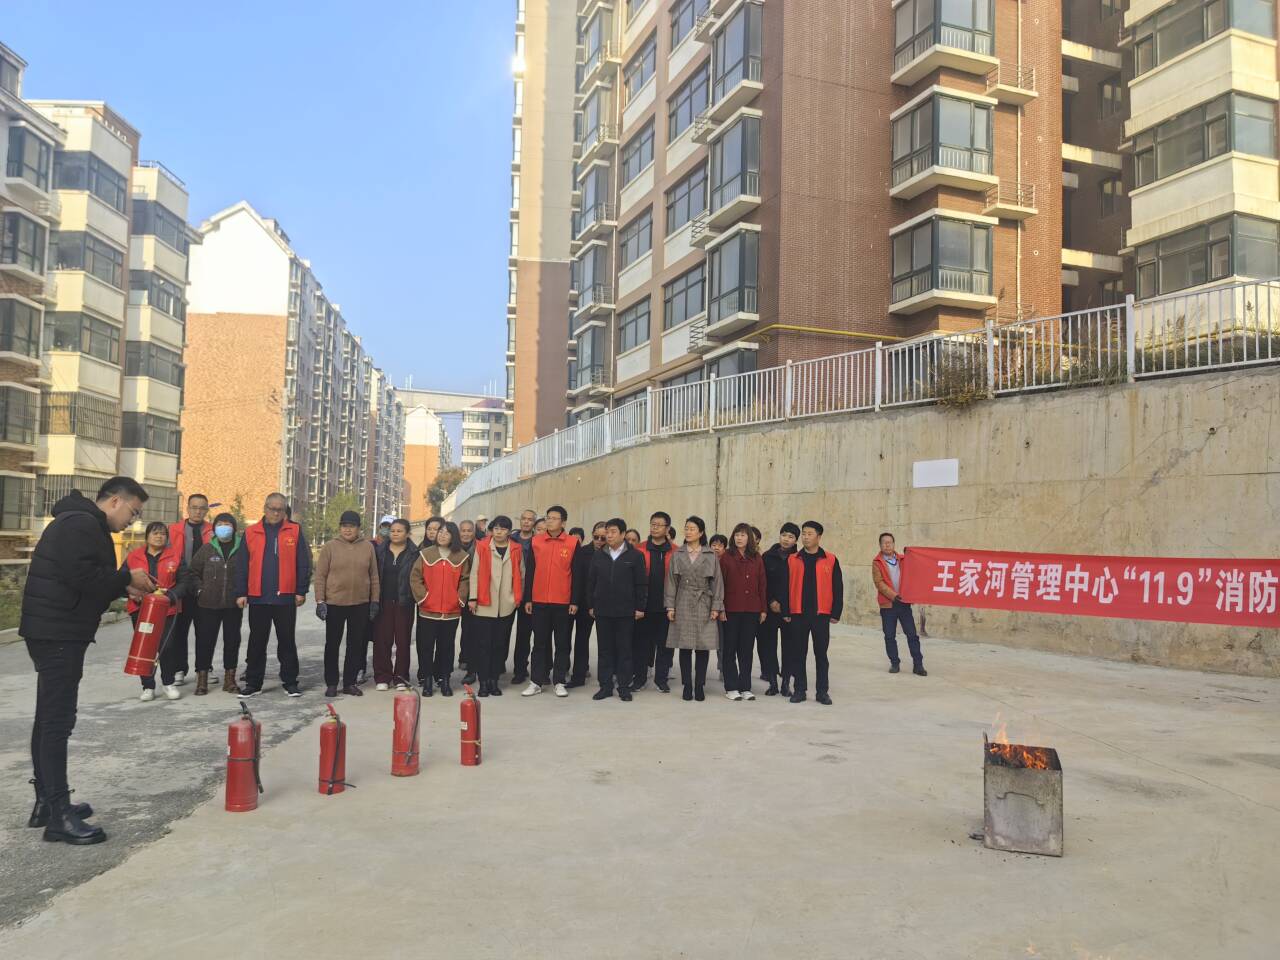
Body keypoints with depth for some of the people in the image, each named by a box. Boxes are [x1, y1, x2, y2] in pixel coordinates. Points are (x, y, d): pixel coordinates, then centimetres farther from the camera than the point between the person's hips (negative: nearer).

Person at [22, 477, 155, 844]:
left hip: (53, 632, 11)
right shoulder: (82, 524, -15)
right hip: (58, 634, -11)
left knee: (49, 718, 15)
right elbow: (82, 576, -26)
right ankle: (59, 816, -6)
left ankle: (47, 802, 25)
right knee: (58, 720, -9)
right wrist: (126, 577, -13)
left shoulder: (79, 522, 19)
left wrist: (123, 588, 8)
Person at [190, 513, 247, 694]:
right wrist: (200, 589, -1)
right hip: (208, 604, 0)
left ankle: (230, 679, 17)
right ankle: (202, 679, 13)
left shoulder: (241, 548, 0)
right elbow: (194, 572, 10)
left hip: (234, 604, 0)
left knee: (232, 640, 7)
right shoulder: (207, 549, 3)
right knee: (205, 640, 3)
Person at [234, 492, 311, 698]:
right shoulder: (250, 532, 6)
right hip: (258, 597, 1)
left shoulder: (295, 531, 2)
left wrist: (301, 590, -4)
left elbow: (303, 563, 1)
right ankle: (253, 683, 18)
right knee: (257, 642, 9)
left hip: (286, 597, -1)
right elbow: (242, 565, 6)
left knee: (287, 641, 7)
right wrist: (241, 593, 1)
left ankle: (290, 681, 15)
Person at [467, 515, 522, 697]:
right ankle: (484, 682, 8)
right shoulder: (482, 547, 1)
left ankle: (494, 680, 15)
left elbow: (521, 574, 11)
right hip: (484, 604, -2)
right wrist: (473, 597, -5)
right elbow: (475, 573, 0)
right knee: (483, 643, 1)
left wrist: (519, 597, 9)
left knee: (500, 644, 7)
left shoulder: (516, 549, 6)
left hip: (507, 605, 2)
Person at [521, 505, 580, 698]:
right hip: (539, 601, 2)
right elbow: (529, 572, 6)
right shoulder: (536, 541, 4)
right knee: (539, 642, 7)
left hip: (563, 602, -2)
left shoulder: (573, 543, -2)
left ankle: (560, 682, 14)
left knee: (562, 643, 6)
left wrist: (575, 601, -5)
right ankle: (537, 682, 14)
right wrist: (527, 599, 2)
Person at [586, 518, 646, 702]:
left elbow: (641, 583, -1)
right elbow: (591, 582, 11)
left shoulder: (635, 555, -1)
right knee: (605, 649, 7)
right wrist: (591, 605, 7)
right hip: (602, 610, 3)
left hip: (626, 611, -3)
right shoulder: (597, 555, 8)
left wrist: (640, 607, -5)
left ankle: (624, 686, 11)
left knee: (624, 649, 3)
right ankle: (605, 686, 13)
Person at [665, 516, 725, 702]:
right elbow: (671, 581, 6)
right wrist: (670, 606, 0)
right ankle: (687, 685, 11)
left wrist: (716, 607, -2)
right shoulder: (677, 555, 5)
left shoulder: (711, 556, 3)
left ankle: (699, 686, 11)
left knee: (703, 647, 1)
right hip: (683, 605, 1)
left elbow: (717, 582, 3)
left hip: (704, 605, 0)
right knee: (684, 647, 2)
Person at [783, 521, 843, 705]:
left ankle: (822, 691, 14)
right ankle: (800, 690, 15)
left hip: (821, 614, -1)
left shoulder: (830, 560, 1)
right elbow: (786, 587, 5)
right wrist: (785, 612, 0)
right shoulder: (792, 560, 5)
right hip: (798, 614, 1)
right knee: (798, 654, 6)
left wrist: (836, 613, -2)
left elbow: (837, 588, 2)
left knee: (821, 654, 6)